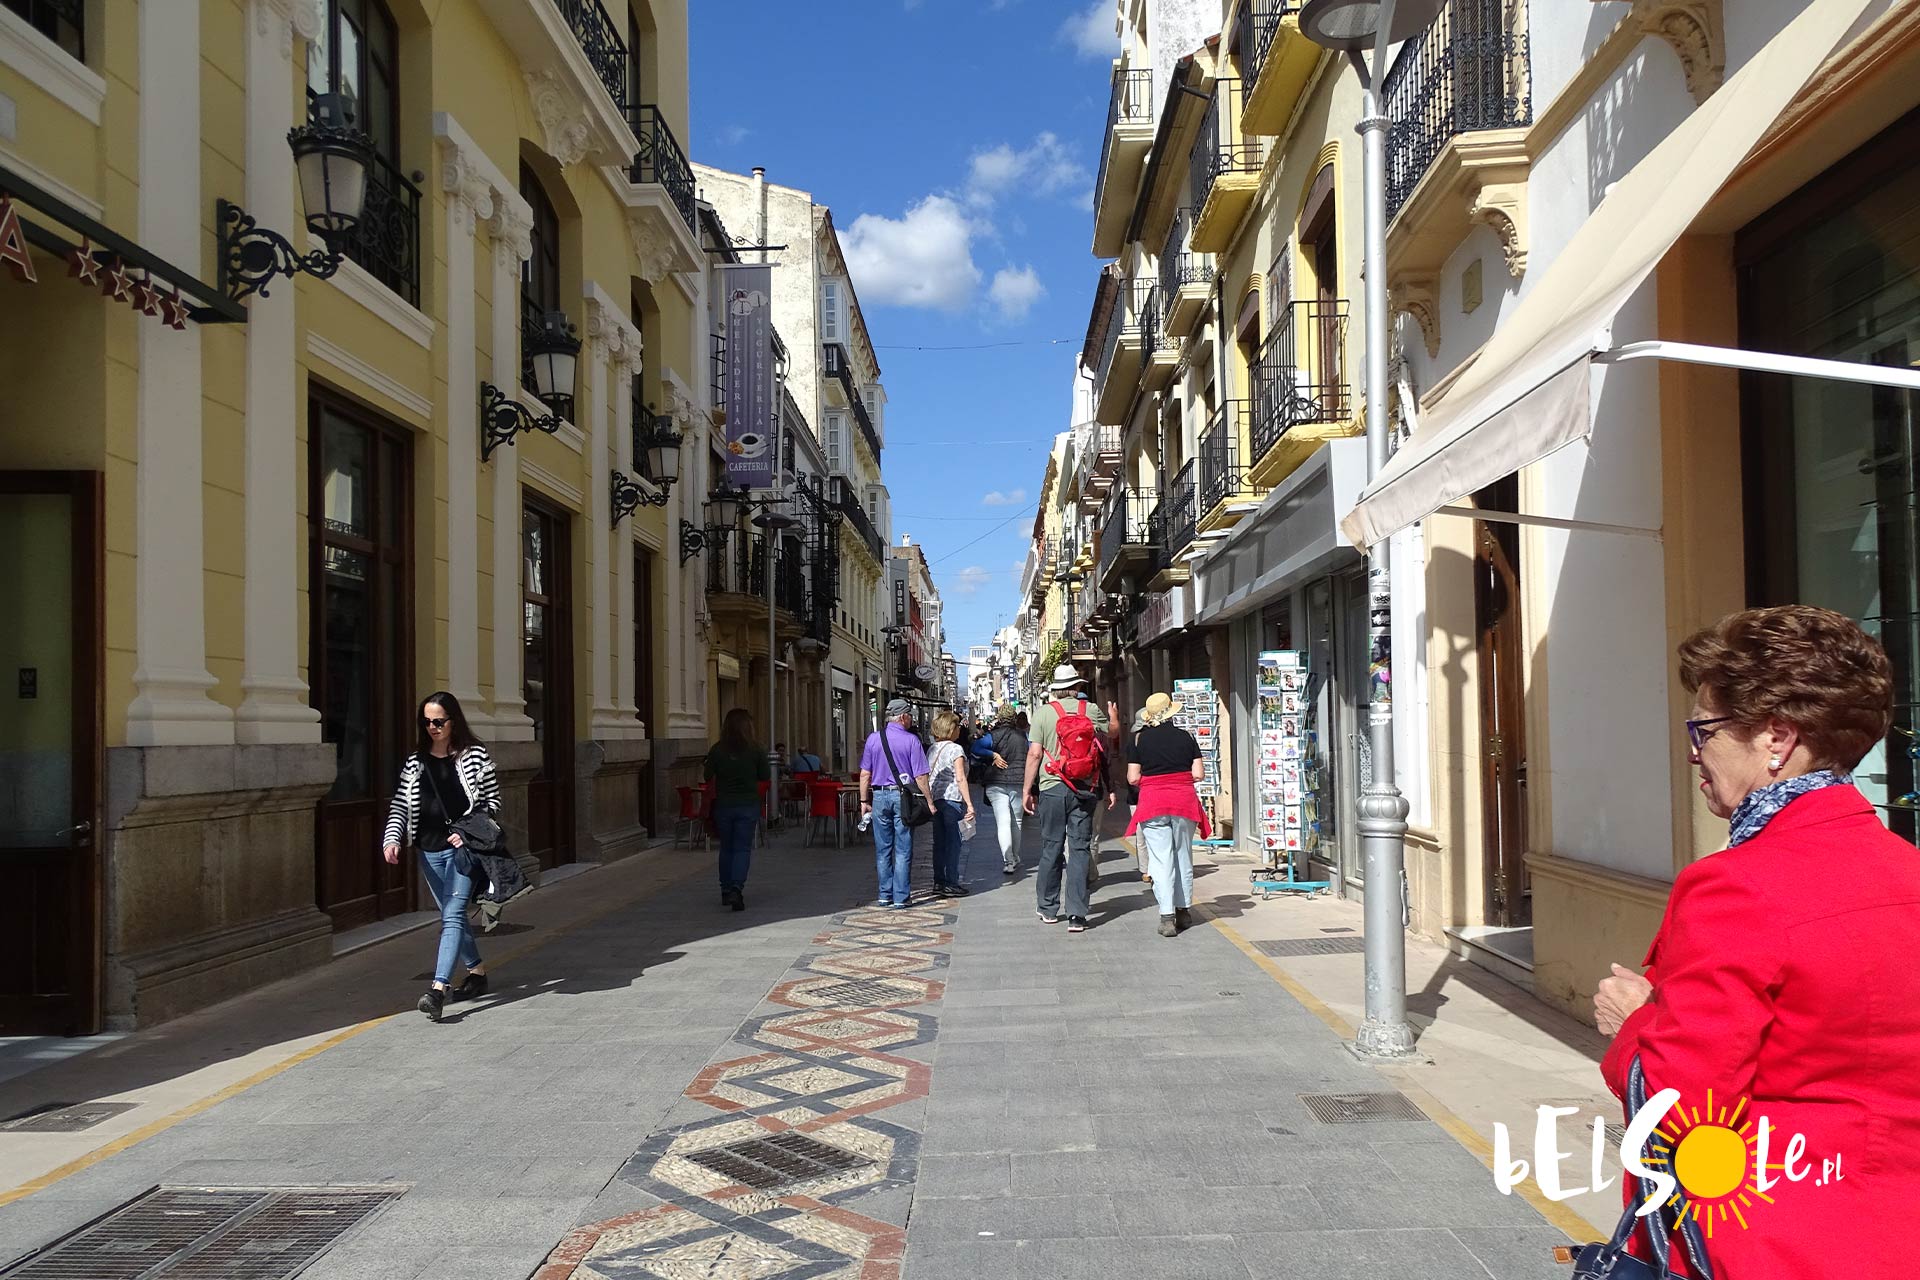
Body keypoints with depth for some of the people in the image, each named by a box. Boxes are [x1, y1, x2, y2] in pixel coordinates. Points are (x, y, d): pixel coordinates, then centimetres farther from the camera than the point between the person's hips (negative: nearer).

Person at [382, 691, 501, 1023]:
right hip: (430, 850, 5)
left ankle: (438, 989, -20)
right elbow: (400, 805, 8)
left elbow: (492, 800, -1)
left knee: (453, 915, -12)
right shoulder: (416, 762, 9)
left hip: (463, 847, -5)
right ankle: (477, 972, 30)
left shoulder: (474, 755, -2)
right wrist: (392, 837, -8)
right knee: (453, 916, 14)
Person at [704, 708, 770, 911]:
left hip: (723, 805, 2)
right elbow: (766, 776, -2)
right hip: (748, 805, -2)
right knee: (743, 849, 1)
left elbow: (708, 776, 3)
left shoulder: (717, 750, -6)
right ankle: (737, 888, -16)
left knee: (726, 848, 15)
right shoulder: (756, 750, -9)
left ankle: (726, 891, 21)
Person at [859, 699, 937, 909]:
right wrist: (929, 801, 0)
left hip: (879, 796, 3)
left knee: (882, 850, 11)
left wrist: (864, 801, 12)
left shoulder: (873, 738, 3)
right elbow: (920, 777, -8)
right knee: (903, 850, 3)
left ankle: (885, 895, 16)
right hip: (902, 796, -3)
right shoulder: (911, 740, -7)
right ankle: (900, 897, 4)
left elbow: (865, 774, 4)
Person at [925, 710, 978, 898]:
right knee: (953, 842, -1)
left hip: (935, 799, 7)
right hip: (952, 799, -7)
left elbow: (928, 776, 13)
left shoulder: (933, 749, 12)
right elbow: (960, 779, -15)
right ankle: (951, 884, 0)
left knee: (939, 842, 11)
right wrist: (969, 804, -15)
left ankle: (939, 882, 16)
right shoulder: (955, 749, -8)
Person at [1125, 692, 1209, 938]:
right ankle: (1183, 910, 24)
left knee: (1161, 859, -2)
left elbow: (1132, 779, -3)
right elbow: (1197, 774, -1)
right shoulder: (1185, 736, 2)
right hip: (1184, 800, 2)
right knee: (1183, 856, 15)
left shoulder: (1141, 739, -1)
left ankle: (1167, 916, -9)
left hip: (1152, 802, -2)